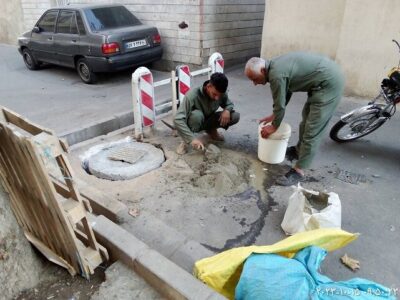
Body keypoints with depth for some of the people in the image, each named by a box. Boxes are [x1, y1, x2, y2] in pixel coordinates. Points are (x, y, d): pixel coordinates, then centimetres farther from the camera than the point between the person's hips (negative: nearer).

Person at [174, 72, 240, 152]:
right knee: (197, 115, -40)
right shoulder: (193, 95, -34)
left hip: (208, 121, 5)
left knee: (235, 116, -17)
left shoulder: (221, 94, -19)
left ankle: (211, 130, 8)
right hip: (194, 123, -5)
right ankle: (186, 141, -14)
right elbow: (178, 120, -39)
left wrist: (227, 110, -24)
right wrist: (192, 138, -47)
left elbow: (229, 104, 2)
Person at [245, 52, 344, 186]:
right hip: (329, 74, 10)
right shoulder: (276, 65, 9)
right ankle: (299, 150, 41)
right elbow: (285, 94, 22)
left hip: (329, 83, -10)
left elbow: (280, 105, -11)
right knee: (307, 117, 23)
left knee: (312, 130, -8)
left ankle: (298, 171, 0)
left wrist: (274, 126, 5)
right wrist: (273, 115, 28)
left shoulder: (276, 74, -21)